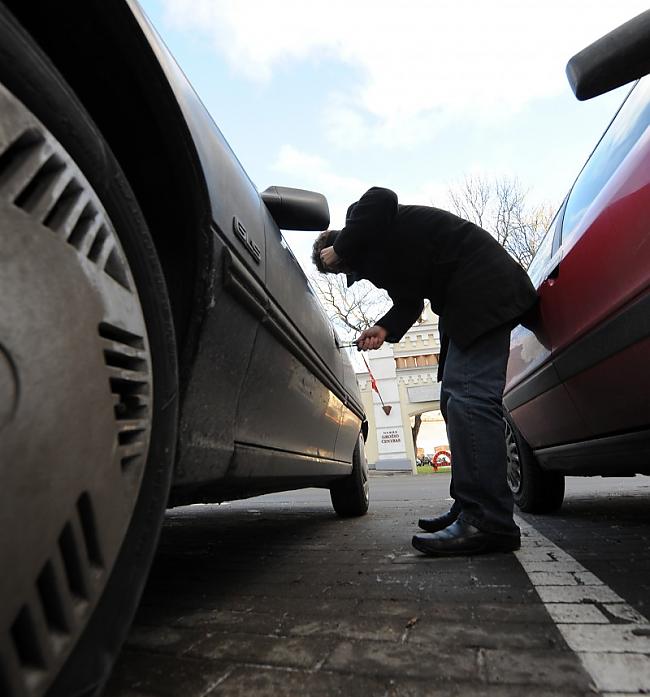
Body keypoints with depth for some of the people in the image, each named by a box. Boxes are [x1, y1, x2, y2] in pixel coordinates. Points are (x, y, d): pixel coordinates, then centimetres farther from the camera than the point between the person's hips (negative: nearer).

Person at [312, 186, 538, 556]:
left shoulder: (364, 215, -2)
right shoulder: (375, 250, 21)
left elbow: (382, 199, -26)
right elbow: (409, 300, 15)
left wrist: (340, 250, -15)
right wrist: (385, 328, -4)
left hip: (482, 287, -10)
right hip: (465, 301, 10)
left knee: (468, 397, -21)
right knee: (455, 400, 7)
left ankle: (489, 523, -19)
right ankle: (471, 509, 13)